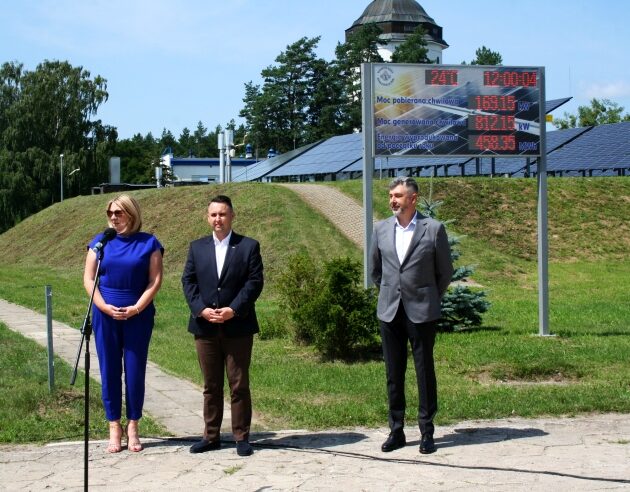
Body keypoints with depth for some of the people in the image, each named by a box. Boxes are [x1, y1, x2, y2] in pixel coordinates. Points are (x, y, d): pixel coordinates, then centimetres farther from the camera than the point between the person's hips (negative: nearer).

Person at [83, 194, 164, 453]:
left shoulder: (149, 243, 1)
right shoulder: (100, 242, 6)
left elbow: (155, 280, -2)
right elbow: (89, 279, 4)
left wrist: (136, 308, -12)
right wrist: (105, 307, -9)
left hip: (138, 315, -1)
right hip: (106, 315, 2)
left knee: (135, 370, 2)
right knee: (110, 370, 3)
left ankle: (133, 428, 11)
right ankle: (114, 429, 11)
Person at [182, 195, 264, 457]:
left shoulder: (249, 246, 1)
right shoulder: (197, 247, 11)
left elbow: (254, 282, -5)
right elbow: (188, 281, 6)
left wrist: (233, 310, -16)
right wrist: (201, 309, -9)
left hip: (237, 326, -3)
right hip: (205, 326, 3)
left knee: (239, 385, 2)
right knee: (211, 385, 9)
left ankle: (242, 437, 9)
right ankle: (211, 436, 15)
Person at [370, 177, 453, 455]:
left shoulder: (433, 229, -4)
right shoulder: (381, 229, 6)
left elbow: (445, 272, 4)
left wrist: (430, 300, 9)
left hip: (421, 312, -3)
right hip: (389, 312, 3)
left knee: (425, 372, 1)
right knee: (393, 374, 7)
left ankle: (427, 432, 9)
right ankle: (396, 430, 15)